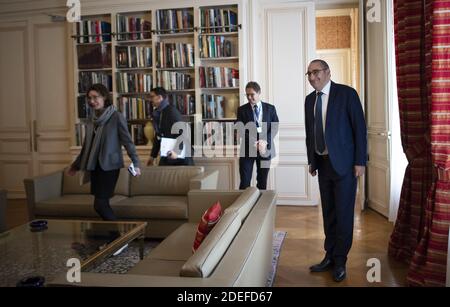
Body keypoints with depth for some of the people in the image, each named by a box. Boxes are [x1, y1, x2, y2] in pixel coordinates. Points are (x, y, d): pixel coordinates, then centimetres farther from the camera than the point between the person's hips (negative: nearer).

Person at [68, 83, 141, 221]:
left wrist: (136, 163, -15)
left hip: (109, 166, -6)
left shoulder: (116, 117, -9)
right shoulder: (92, 119, 9)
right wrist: (76, 165, 25)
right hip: (94, 166, 6)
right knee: (103, 204, 7)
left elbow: (127, 141, -9)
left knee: (100, 205, -11)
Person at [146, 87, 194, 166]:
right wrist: (153, 156, 19)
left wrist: (177, 151, -33)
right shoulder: (157, 113, 11)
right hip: (166, 156, 8)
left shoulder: (171, 111, -13)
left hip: (181, 154, -7)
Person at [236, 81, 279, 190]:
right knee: (245, 182, -6)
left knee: (262, 182, 8)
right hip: (247, 148, -1)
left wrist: (265, 141, -14)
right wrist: (252, 142, -17)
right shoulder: (242, 110, 4)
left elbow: (275, 127, 1)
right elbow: (240, 130, -4)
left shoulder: (270, 108, 7)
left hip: (265, 148, 1)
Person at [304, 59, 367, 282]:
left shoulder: (346, 93, -7)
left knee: (343, 213, 2)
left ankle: (340, 261, 17)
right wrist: (311, 160, 10)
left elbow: (360, 128, -9)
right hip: (322, 164, 5)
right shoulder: (310, 99, 8)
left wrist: (360, 162, -12)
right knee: (328, 213, 13)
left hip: (344, 163, -5)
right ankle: (330, 256, 26)